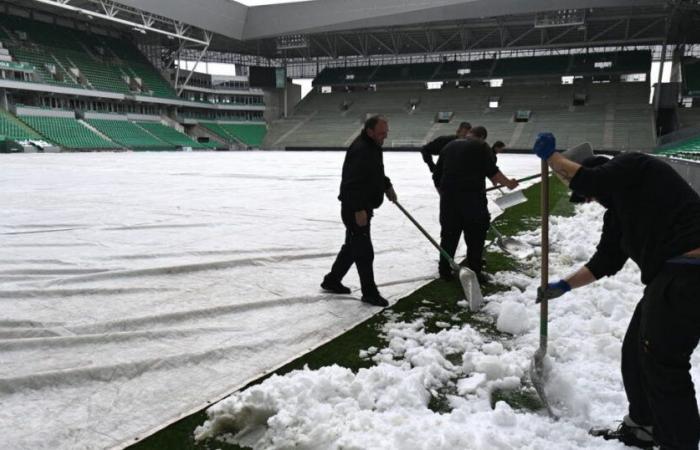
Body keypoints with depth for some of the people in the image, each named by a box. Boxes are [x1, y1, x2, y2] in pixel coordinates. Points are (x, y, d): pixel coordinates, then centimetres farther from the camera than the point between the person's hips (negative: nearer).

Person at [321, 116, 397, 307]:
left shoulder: (373, 147, 12)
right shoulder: (360, 150, -22)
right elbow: (353, 182, -28)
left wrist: (387, 186, 15)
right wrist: (359, 210, -30)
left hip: (363, 207, 11)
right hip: (355, 209, -11)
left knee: (352, 246, 20)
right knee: (364, 252, -4)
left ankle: (332, 281, 33)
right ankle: (369, 293, 7)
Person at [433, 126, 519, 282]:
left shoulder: (449, 146, 19)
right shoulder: (481, 147, 3)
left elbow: (437, 175, 18)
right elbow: (492, 172, -9)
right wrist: (508, 183, 3)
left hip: (449, 197, 5)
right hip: (472, 198, -5)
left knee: (449, 235, 13)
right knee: (475, 237, 5)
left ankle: (444, 271, 17)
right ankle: (474, 273, 6)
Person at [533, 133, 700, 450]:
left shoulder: (632, 166, -6)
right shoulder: (617, 212, 19)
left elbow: (586, 180, -23)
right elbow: (605, 261, 21)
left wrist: (549, 156, -10)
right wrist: (563, 286, 21)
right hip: (671, 275, 10)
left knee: (663, 362, -3)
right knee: (636, 352, 17)